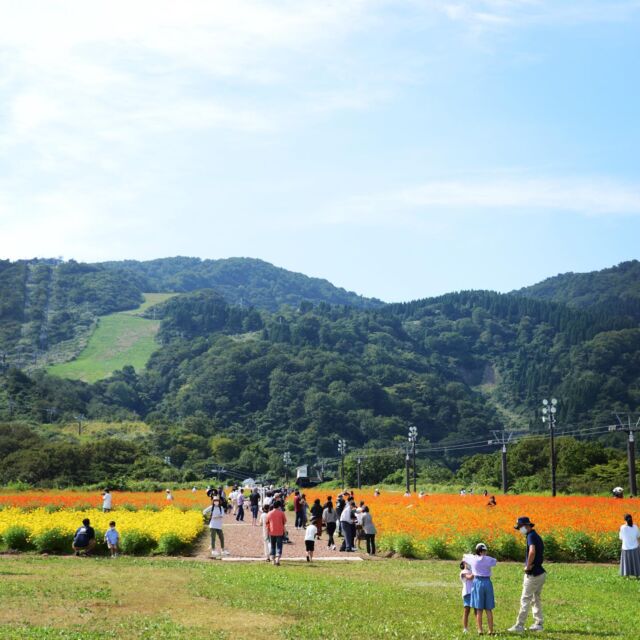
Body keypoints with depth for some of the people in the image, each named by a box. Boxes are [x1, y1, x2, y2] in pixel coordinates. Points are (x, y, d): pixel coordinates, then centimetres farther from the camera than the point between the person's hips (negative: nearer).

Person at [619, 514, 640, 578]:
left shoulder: (623, 527, -13)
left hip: (626, 548, -1)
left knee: (627, 562, 11)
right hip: (635, 548, 1)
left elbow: (621, 537, -1)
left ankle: (627, 576, 10)